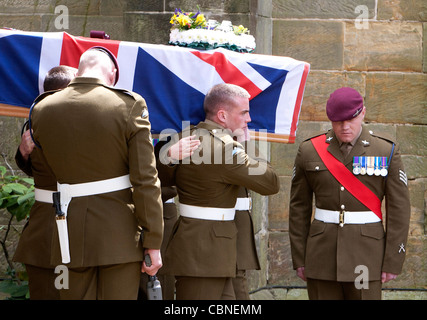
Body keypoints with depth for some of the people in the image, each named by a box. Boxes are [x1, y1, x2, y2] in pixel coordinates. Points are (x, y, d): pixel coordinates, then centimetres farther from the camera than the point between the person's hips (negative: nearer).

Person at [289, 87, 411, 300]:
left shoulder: (387, 152, 0)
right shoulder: (310, 151, 4)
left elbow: (399, 209, -1)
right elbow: (299, 207, 8)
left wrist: (393, 262, -6)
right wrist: (299, 258, 4)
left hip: (366, 254, -1)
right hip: (322, 256, 2)